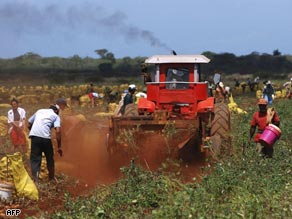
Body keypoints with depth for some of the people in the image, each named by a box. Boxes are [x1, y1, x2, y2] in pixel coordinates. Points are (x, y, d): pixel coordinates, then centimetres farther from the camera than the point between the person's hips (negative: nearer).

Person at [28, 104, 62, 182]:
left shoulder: (39, 111, 25)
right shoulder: (56, 116, 14)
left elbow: (29, 125, 24)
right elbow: (58, 131, -1)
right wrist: (59, 147, 1)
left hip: (34, 135, 2)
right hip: (45, 137, -2)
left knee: (35, 158, 5)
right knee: (50, 158, 18)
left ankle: (35, 180, -6)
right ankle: (51, 178, 33)